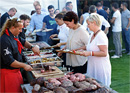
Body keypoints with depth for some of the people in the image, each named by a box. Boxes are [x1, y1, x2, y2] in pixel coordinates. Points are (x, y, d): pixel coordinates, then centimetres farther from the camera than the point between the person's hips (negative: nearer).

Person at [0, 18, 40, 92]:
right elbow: (9, 61, -27)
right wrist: (24, 65, -22)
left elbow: (23, 41, 24)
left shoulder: (14, 36, 5)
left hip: (16, 71, 10)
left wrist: (32, 47, 5)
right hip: (8, 73, -9)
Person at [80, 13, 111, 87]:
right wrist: (85, 51, 6)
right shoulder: (92, 35, 10)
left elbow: (104, 53, -22)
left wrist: (90, 53, -25)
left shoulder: (101, 36, -18)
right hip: (93, 67, 9)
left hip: (101, 68, -9)